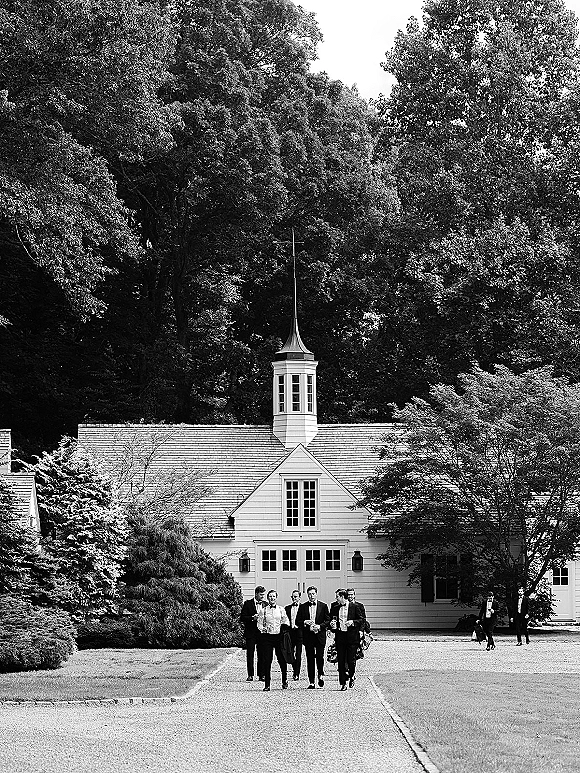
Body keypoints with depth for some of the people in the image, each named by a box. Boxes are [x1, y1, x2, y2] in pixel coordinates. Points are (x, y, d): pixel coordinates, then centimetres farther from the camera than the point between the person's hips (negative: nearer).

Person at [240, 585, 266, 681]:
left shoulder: (265, 605, 10)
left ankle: (261, 675, 7)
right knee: (250, 655, 0)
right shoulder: (248, 604, 1)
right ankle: (250, 675, 5)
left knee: (262, 655, 2)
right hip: (250, 633, -2)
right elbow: (242, 618, -2)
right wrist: (252, 618, -17)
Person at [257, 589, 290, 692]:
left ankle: (285, 681, 23)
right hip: (267, 636, -1)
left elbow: (286, 622, 12)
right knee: (267, 661, -3)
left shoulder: (281, 610, 9)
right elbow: (259, 623, 6)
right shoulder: (263, 610, 7)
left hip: (279, 636, 1)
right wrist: (262, 629, -13)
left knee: (282, 659, 1)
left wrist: (284, 627, -7)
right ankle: (267, 684, 1)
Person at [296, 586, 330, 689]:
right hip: (308, 636, 1)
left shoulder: (323, 606, 5)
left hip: (320, 635, -1)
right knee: (310, 659, 2)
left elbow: (328, 620, 4)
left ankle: (321, 674, 16)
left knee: (319, 656, -11)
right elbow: (297, 621, 7)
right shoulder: (303, 607, 8)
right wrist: (305, 622, -12)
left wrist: (320, 626, -11)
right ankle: (311, 682, 7)